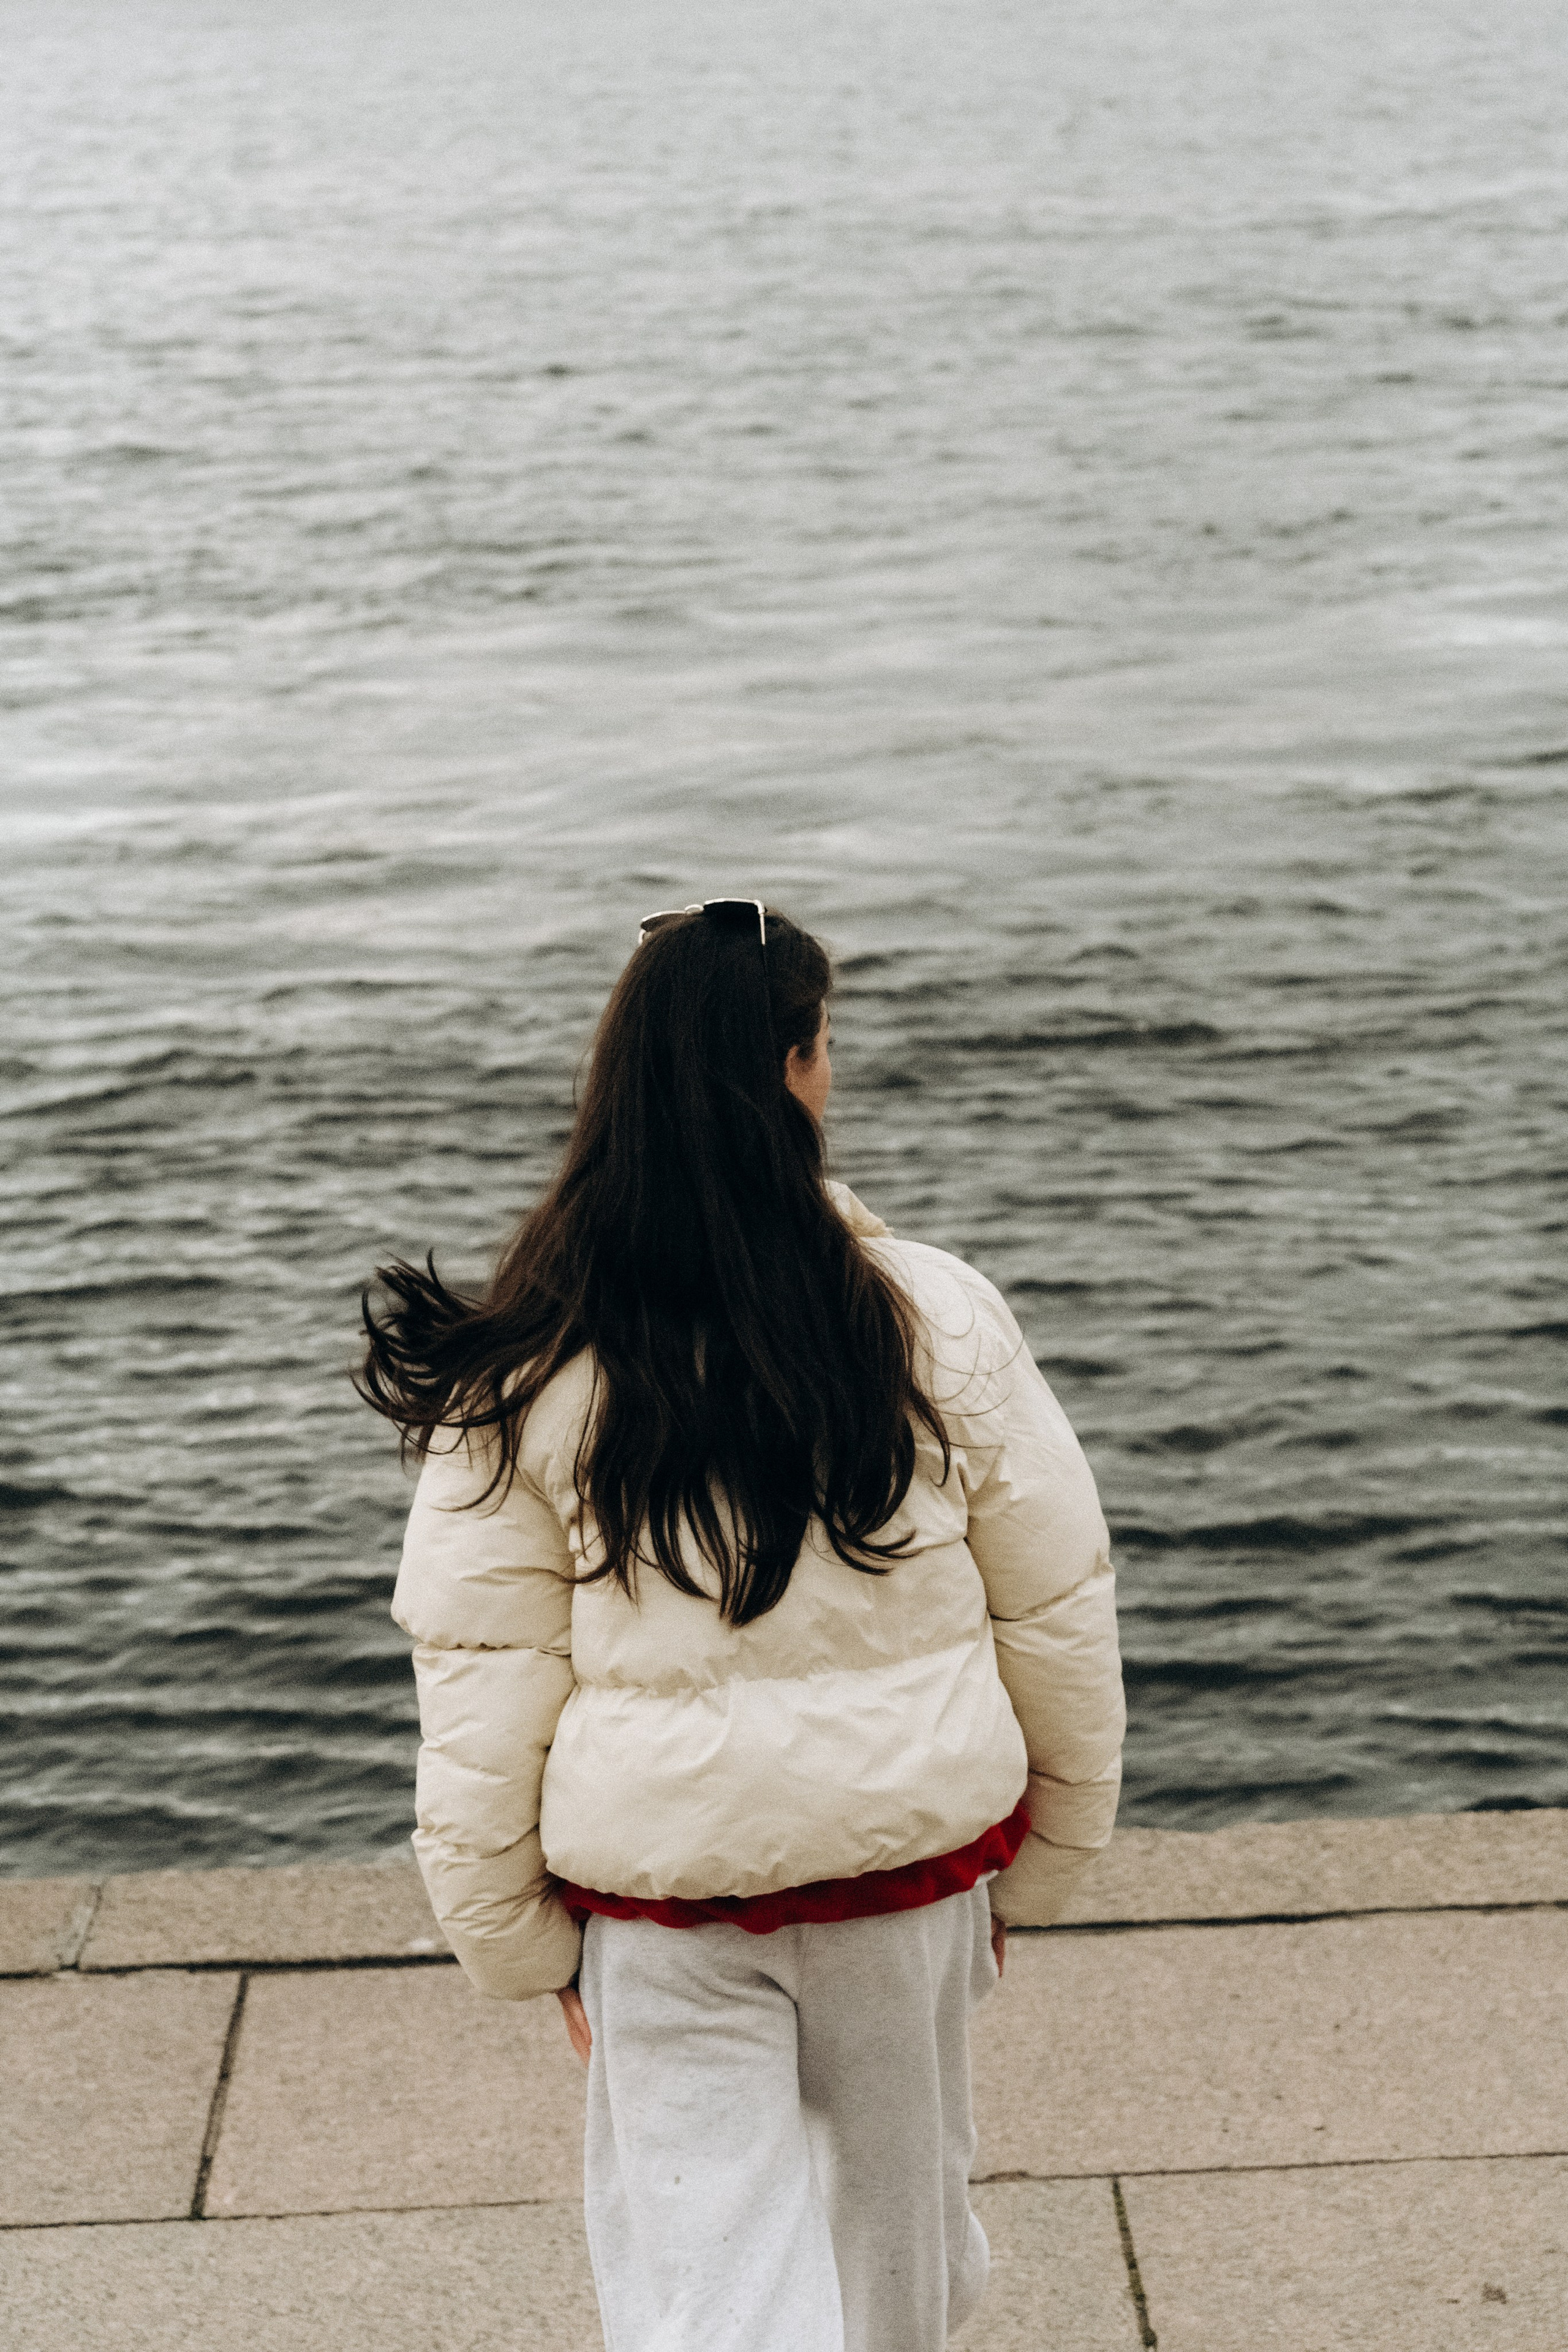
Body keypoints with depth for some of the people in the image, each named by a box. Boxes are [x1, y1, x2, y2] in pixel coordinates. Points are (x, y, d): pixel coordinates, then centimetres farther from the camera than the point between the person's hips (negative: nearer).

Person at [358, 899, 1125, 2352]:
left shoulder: (524, 1374, -12)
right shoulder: (938, 1323, -11)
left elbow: (482, 1694, -7)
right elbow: (1059, 1617, -3)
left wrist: (520, 1940, 6)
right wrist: (1042, 1858, 12)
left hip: (660, 1889, -1)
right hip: (911, 1854, 2)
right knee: (894, 2168, 26)